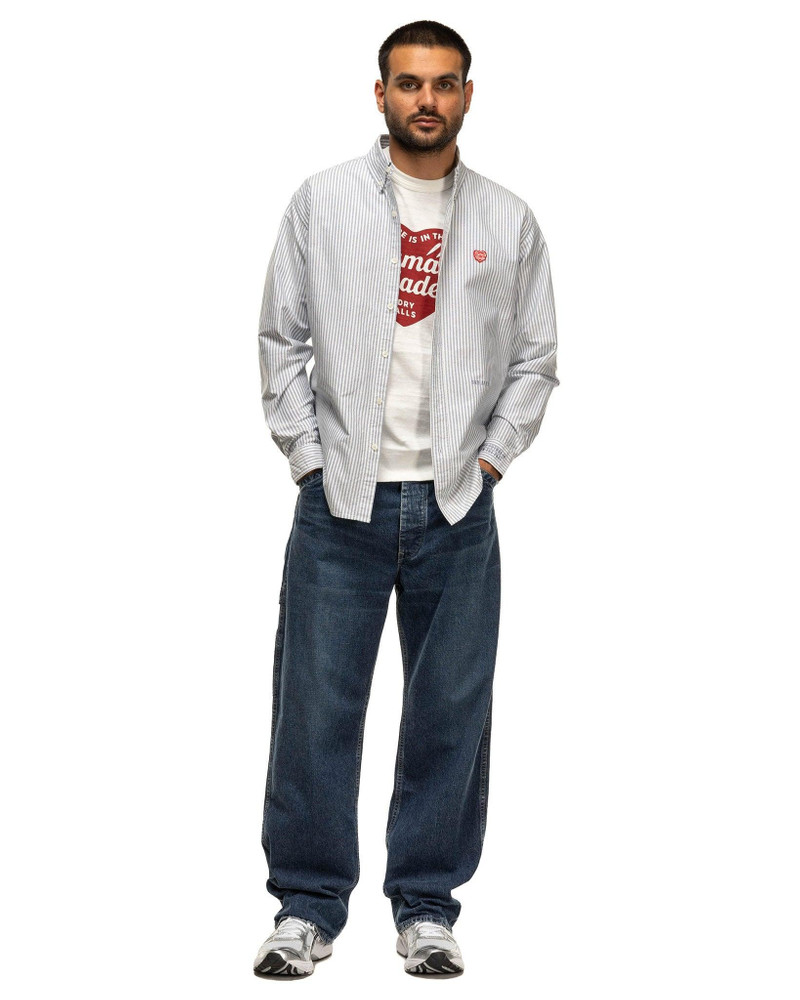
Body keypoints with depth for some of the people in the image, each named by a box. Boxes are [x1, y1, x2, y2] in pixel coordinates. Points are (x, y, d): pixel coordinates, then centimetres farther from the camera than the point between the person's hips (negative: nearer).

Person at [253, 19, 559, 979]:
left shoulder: (509, 222, 6)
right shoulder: (322, 202, 3)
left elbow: (534, 357, 11)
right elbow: (280, 339, 5)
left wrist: (490, 459, 1)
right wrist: (307, 458, -1)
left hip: (456, 509, 1)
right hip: (341, 503, -1)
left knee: (450, 713, 5)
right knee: (316, 708, 0)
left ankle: (428, 905, 18)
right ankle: (307, 905, 13)